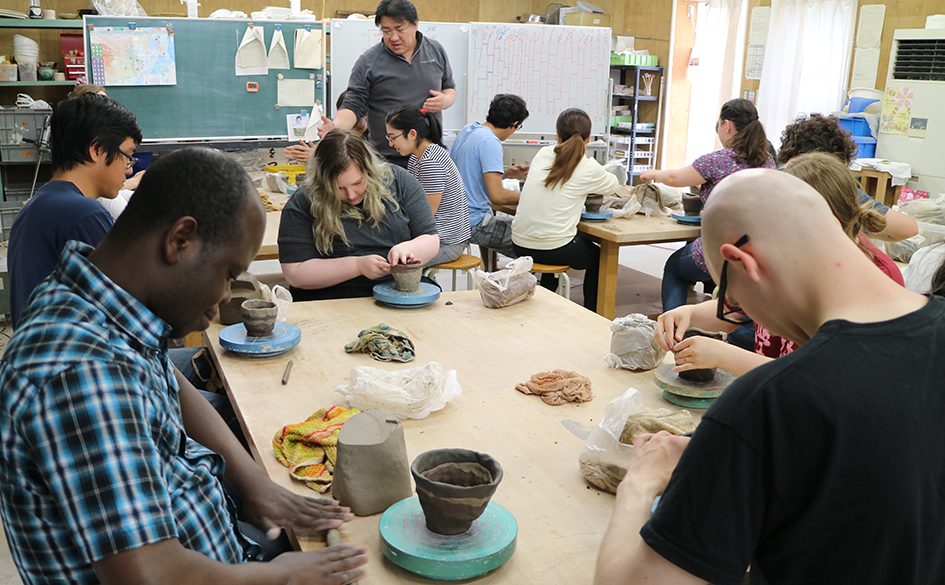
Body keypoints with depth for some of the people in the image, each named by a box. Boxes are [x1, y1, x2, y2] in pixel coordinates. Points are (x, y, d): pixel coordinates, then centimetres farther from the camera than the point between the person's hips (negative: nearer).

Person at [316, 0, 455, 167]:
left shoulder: (436, 51, 7)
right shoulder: (368, 62, -4)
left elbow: (450, 89, 18)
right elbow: (353, 105, -3)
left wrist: (446, 100, -5)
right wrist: (336, 126, -23)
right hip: (387, 159, -3)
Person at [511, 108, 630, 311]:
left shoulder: (542, 155, 5)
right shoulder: (588, 168, -7)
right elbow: (612, 185, 14)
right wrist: (624, 190, 39)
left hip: (521, 245, 5)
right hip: (554, 248, -4)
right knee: (598, 256, 26)